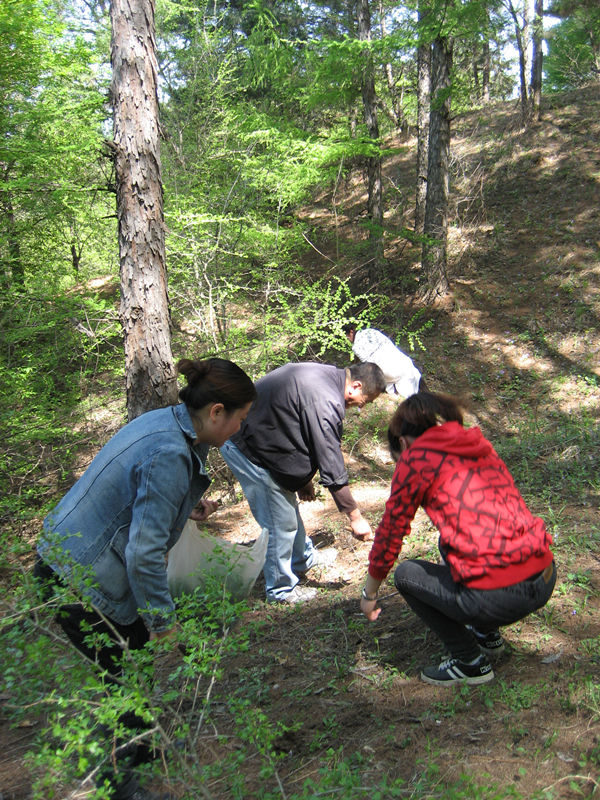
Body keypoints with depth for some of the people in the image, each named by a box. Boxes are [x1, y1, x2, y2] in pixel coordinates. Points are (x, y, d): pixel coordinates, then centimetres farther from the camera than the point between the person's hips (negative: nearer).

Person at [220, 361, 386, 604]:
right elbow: (331, 466, -24)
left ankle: (303, 558, 45)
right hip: (247, 451, -10)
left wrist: (303, 479, 20)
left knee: (289, 508, 24)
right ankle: (281, 589, 19)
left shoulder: (326, 376, 4)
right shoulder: (324, 401, -28)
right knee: (281, 523, 1)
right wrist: (355, 516, -15)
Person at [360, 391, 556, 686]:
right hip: (546, 580, 8)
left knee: (406, 574, 16)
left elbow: (389, 535, 6)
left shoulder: (417, 457, -2)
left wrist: (369, 594, 23)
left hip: (500, 596, -8)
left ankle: (471, 662, 17)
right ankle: (487, 634, 36)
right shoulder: (477, 445, 19)